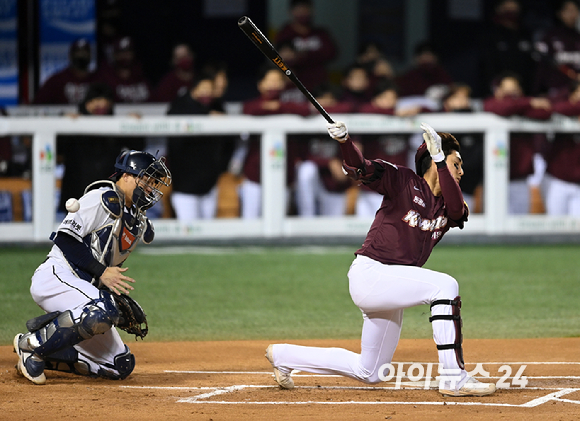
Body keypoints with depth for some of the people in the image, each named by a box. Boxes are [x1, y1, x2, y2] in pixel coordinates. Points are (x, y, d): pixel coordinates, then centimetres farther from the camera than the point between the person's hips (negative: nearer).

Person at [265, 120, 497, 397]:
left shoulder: (446, 208, 10)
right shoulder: (403, 182, -4)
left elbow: (457, 210, -13)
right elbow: (360, 168, -15)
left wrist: (438, 157, -21)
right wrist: (344, 141, -36)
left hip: (390, 286, 8)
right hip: (369, 273, -8)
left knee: (369, 373, 15)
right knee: (445, 286, -27)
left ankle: (283, 356, 31)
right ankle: (454, 379, -28)